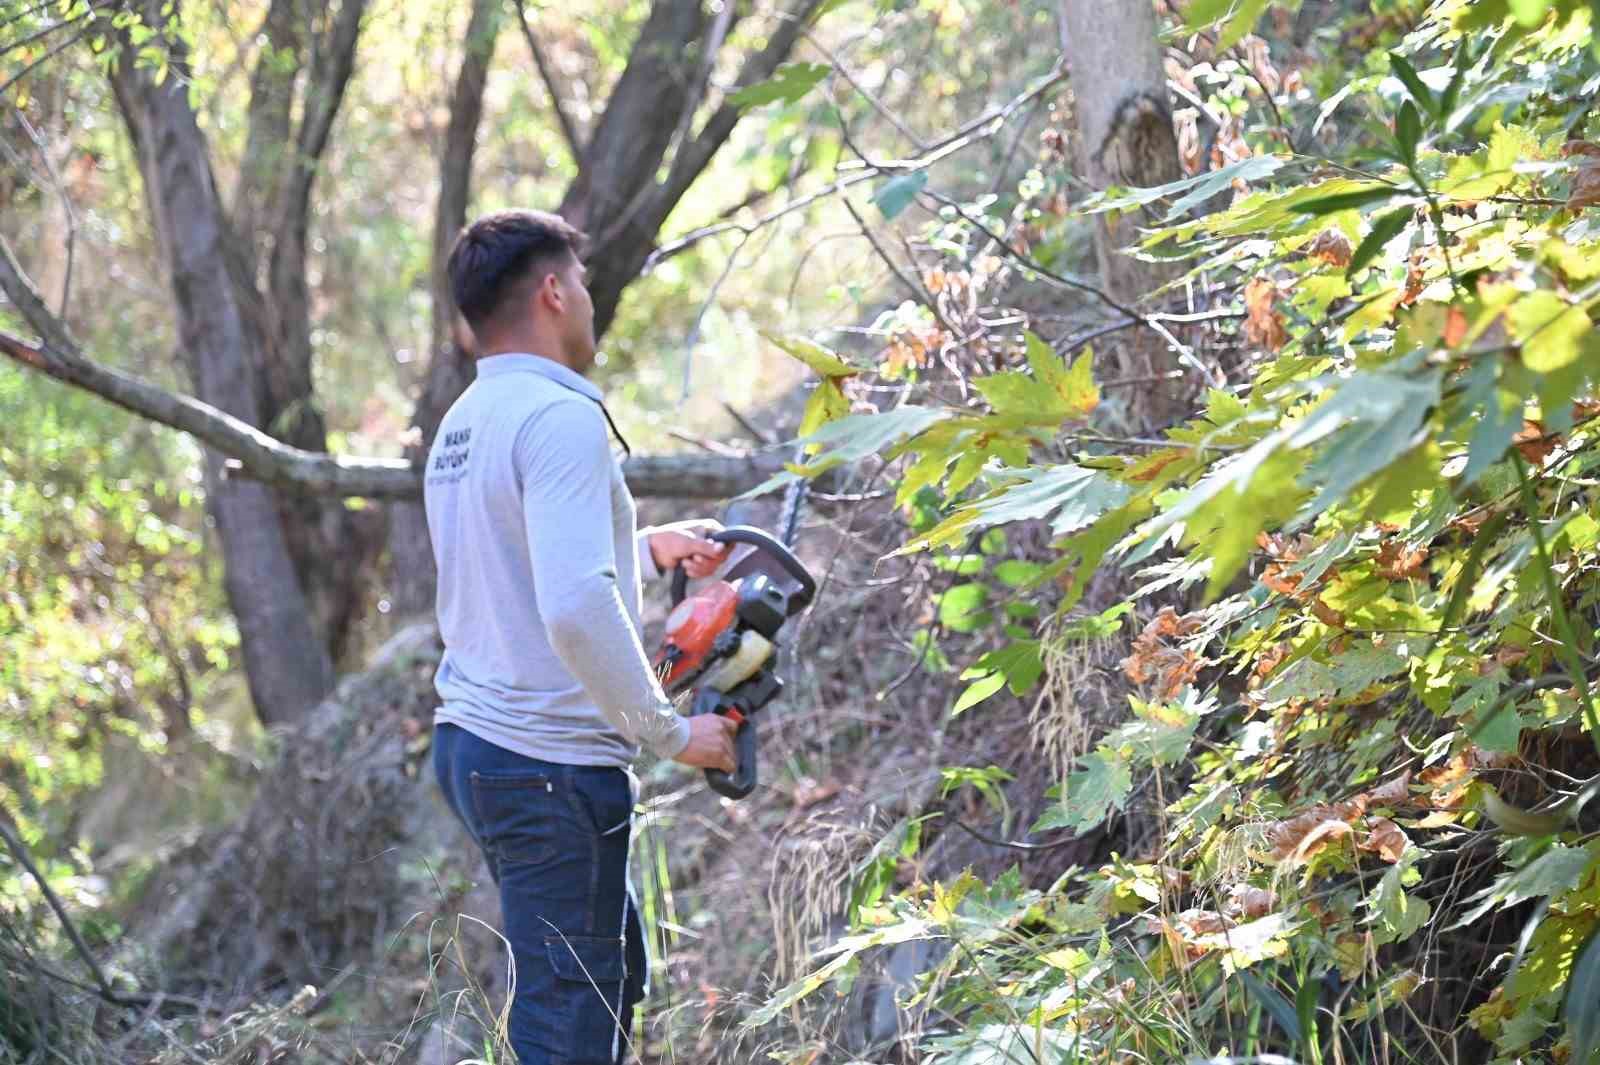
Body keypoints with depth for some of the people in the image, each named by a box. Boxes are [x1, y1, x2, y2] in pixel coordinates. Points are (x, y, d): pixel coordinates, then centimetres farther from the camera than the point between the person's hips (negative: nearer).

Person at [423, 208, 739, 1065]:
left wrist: (646, 552, 26)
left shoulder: (464, 424, 13)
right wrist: (672, 733, -17)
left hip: (469, 740, 10)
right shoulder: (560, 417, -16)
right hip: (551, 768, -10)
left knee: (616, 974, 21)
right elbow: (575, 609, -27)